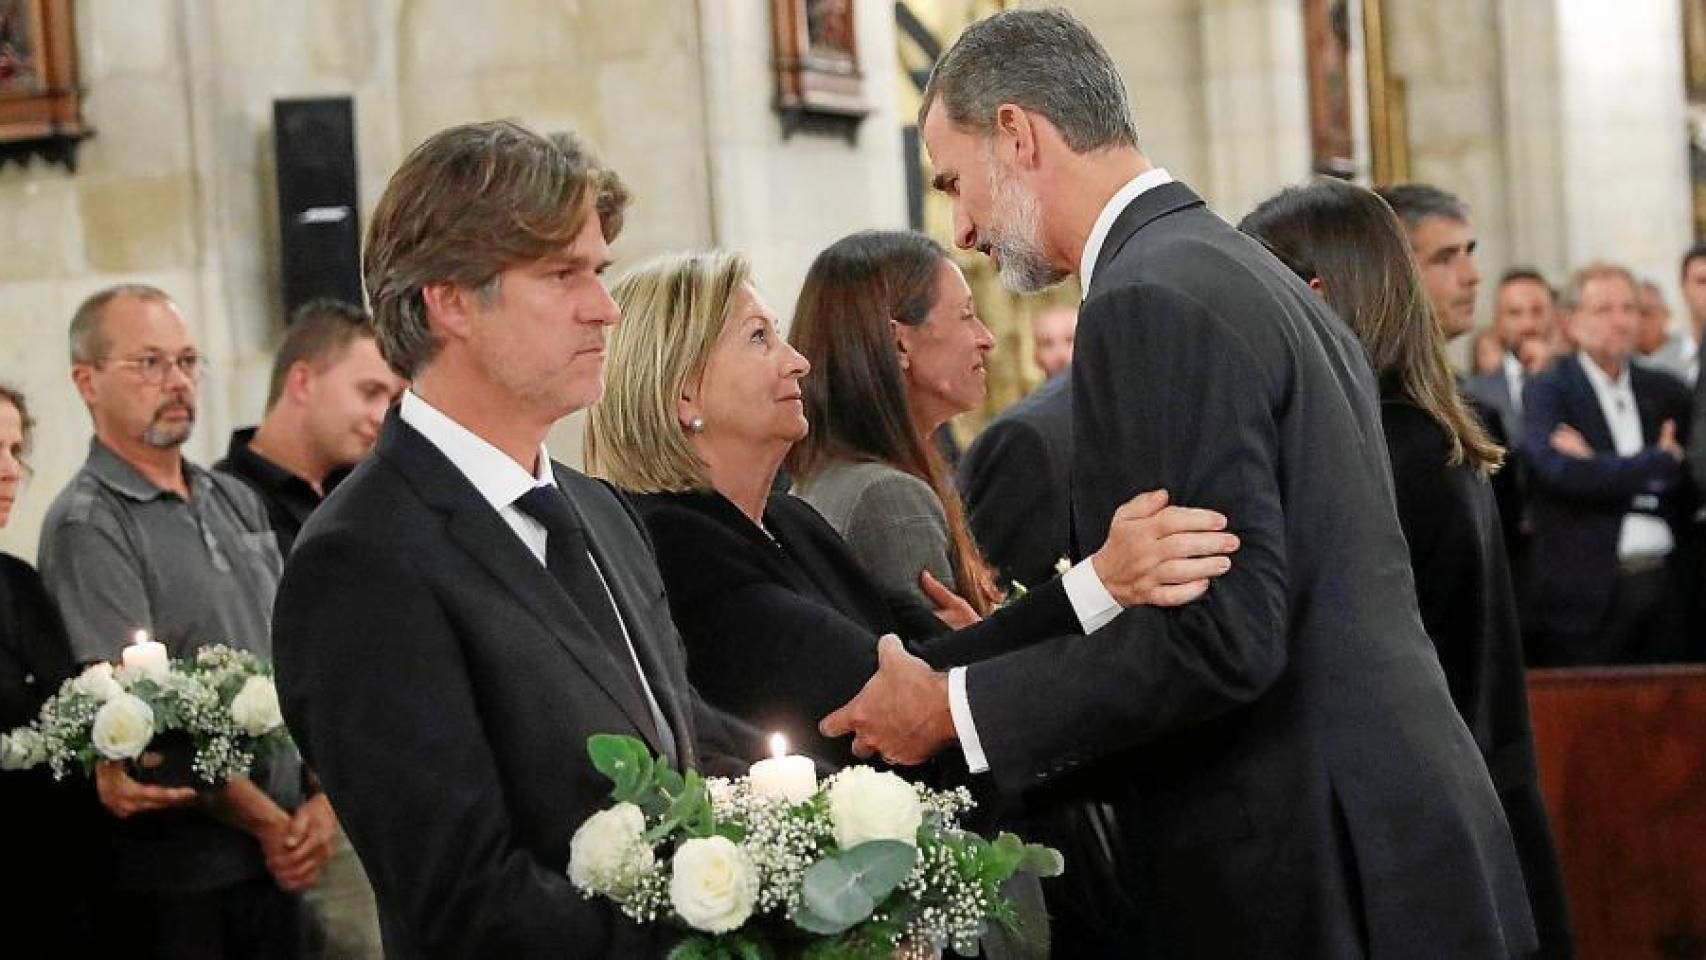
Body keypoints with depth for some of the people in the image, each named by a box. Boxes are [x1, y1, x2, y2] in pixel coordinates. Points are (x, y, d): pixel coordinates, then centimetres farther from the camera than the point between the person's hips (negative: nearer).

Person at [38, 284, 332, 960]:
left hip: (279, 858, 6)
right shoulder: (87, 524, -10)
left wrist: (321, 802, -2)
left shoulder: (237, 503, 12)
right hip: (176, 881, -6)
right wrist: (268, 823, -11)